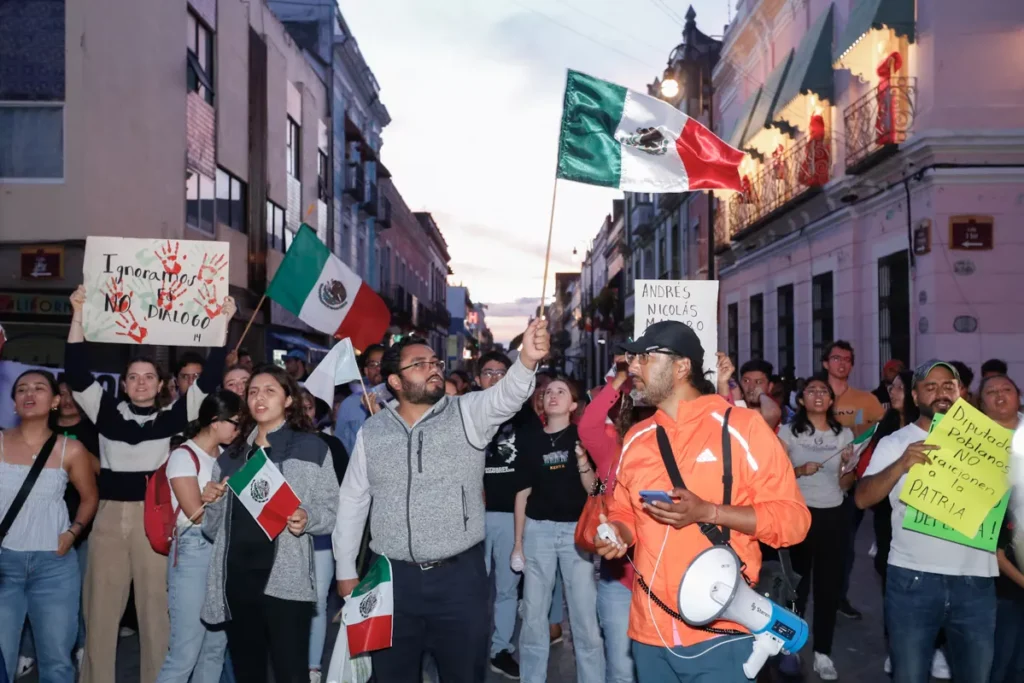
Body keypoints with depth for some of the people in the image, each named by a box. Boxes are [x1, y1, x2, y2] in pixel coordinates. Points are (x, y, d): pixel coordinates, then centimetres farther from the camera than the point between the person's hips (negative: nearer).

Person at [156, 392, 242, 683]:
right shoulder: (184, 456, -7)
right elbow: (197, 513, -13)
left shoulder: (225, 455, 14)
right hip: (194, 553, -7)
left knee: (216, 646, 10)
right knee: (185, 652, -7)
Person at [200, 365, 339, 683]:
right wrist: (211, 502, -1)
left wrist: (307, 518, -22)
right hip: (236, 577, 5)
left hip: (285, 579, -5)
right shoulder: (232, 454, 16)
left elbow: (331, 510, -2)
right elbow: (215, 528, 19)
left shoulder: (310, 447, 0)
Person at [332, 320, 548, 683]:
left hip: (459, 574, -2)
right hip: (392, 577, 2)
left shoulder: (467, 413, -4)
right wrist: (346, 569, 10)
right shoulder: (371, 431, 3)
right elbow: (352, 499, 10)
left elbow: (506, 395, -24)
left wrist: (527, 360, -45)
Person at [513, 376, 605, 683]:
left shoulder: (583, 436, 1)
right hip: (538, 529, 2)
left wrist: (582, 459, -21)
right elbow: (523, 491, 8)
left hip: (576, 529, -2)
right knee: (533, 615, 8)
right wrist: (518, 542, 7)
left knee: (585, 614, -2)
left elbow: (593, 489, -3)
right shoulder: (528, 437, 5)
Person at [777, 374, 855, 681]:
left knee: (829, 585, 6)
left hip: (832, 516, 2)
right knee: (797, 584, 4)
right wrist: (800, 470, -21)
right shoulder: (788, 432, -2)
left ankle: (823, 654, 16)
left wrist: (848, 466, -13)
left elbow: (845, 485, 7)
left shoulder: (844, 434, 5)